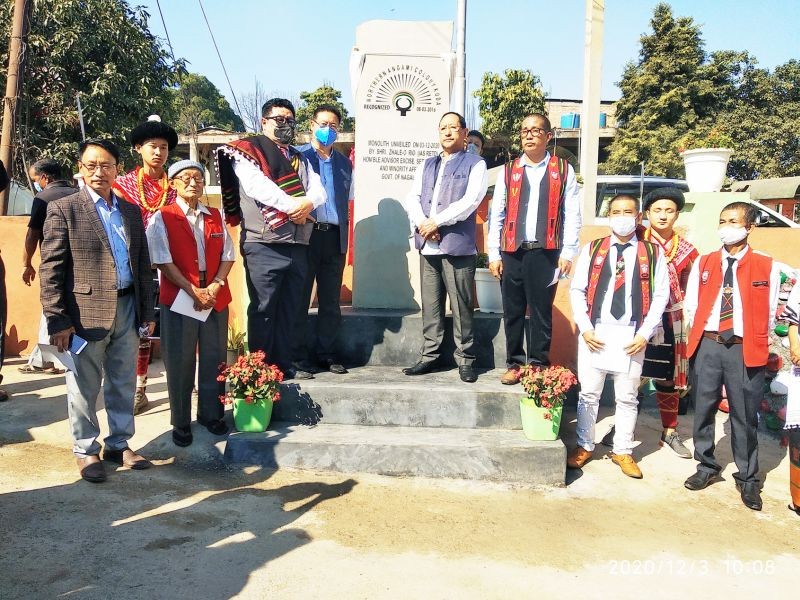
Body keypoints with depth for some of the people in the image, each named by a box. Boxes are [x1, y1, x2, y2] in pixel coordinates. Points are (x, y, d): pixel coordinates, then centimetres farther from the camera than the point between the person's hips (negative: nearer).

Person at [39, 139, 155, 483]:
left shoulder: (131, 211, 13)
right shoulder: (64, 209, -2)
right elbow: (51, 269, -7)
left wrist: (147, 312, 11)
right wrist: (57, 320, -12)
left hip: (127, 309, 5)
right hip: (86, 311, -4)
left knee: (124, 384, 13)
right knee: (84, 387, 7)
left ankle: (119, 444, 27)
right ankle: (86, 451, 22)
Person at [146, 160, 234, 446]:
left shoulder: (216, 216, 11)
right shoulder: (161, 218, -1)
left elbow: (227, 256, 6)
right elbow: (164, 261, -9)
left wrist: (214, 287, -9)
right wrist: (194, 291, -14)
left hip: (216, 297, 4)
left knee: (214, 358, 9)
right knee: (179, 362, 4)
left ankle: (211, 414, 25)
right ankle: (180, 422, 18)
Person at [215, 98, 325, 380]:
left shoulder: (299, 158, 22)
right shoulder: (247, 150, 3)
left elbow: (318, 190, 10)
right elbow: (257, 186, -14)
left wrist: (307, 203, -12)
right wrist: (292, 205, -16)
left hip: (298, 245, 6)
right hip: (263, 245, -6)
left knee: (288, 309, 10)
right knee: (263, 309, -2)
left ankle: (283, 364, 19)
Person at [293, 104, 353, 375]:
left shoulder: (344, 163, 17)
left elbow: (345, 199, 18)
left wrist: (343, 236, 10)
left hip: (335, 238, 4)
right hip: (305, 235, -4)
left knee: (330, 301, 8)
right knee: (300, 299, 1)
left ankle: (326, 353, 18)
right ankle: (299, 355, 9)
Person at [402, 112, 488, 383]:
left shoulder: (475, 164, 4)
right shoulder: (427, 164, 20)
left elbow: (470, 201, -9)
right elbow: (412, 198, 11)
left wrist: (436, 222, -12)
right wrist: (422, 224, -8)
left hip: (457, 245, -5)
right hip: (427, 245, 5)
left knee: (461, 306, -2)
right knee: (430, 304, 8)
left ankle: (465, 360, 7)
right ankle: (429, 356, 16)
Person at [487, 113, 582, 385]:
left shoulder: (563, 170, 6)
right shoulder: (508, 171, 11)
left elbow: (572, 215, 2)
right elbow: (496, 214, 9)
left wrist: (567, 253, -5)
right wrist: (494, 254, 3)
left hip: (545, 252, -2)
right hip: (512, 251, 2)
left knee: (541, 311, 3)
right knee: (512, 311, 6)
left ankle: (539, 365, 13)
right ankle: (514, 363, 17)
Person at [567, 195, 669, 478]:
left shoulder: (653, 254, 4)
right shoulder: (592, 250, 5)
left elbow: (660, 297, 1)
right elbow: (576, 290, 3)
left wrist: (644, 335, -7)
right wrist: (585, 329, -7)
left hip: (632, 337, 0)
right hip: (594, 333, 0)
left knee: (627, 396, 9)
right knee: (588, 393, 8)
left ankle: (622, 451, 24)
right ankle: (584, 446, 23)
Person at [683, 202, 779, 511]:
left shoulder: (766, 267, -1)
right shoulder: (703, 263, 7)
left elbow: (769, 313, 3)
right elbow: (690, 307, 9)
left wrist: (757, 342, 2)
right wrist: (701, 337, 3)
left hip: (745, 349, -2)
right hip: (707, 346, 2)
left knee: (745, 415, 6)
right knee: (703, 410, 9)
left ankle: (747, 479, 20)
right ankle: (707, 467, 26)